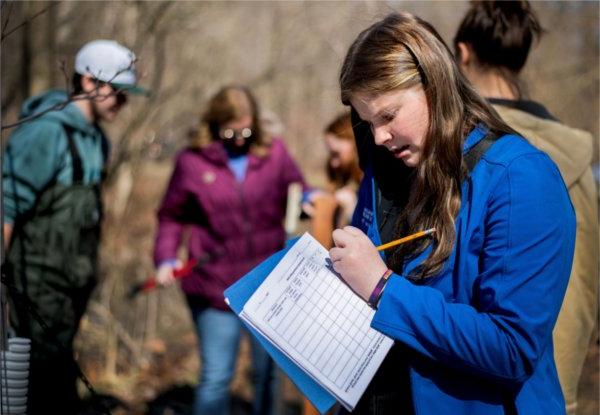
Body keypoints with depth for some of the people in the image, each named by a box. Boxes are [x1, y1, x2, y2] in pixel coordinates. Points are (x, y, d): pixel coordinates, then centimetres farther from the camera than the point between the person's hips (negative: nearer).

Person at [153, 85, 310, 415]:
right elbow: (171, 216, 5)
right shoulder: (192, 161, -3)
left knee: (267, 372, 15)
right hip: (215, 286, -2)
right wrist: (166, 259, -9)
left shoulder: (274, 153, 0)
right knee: (216, 378, 0)